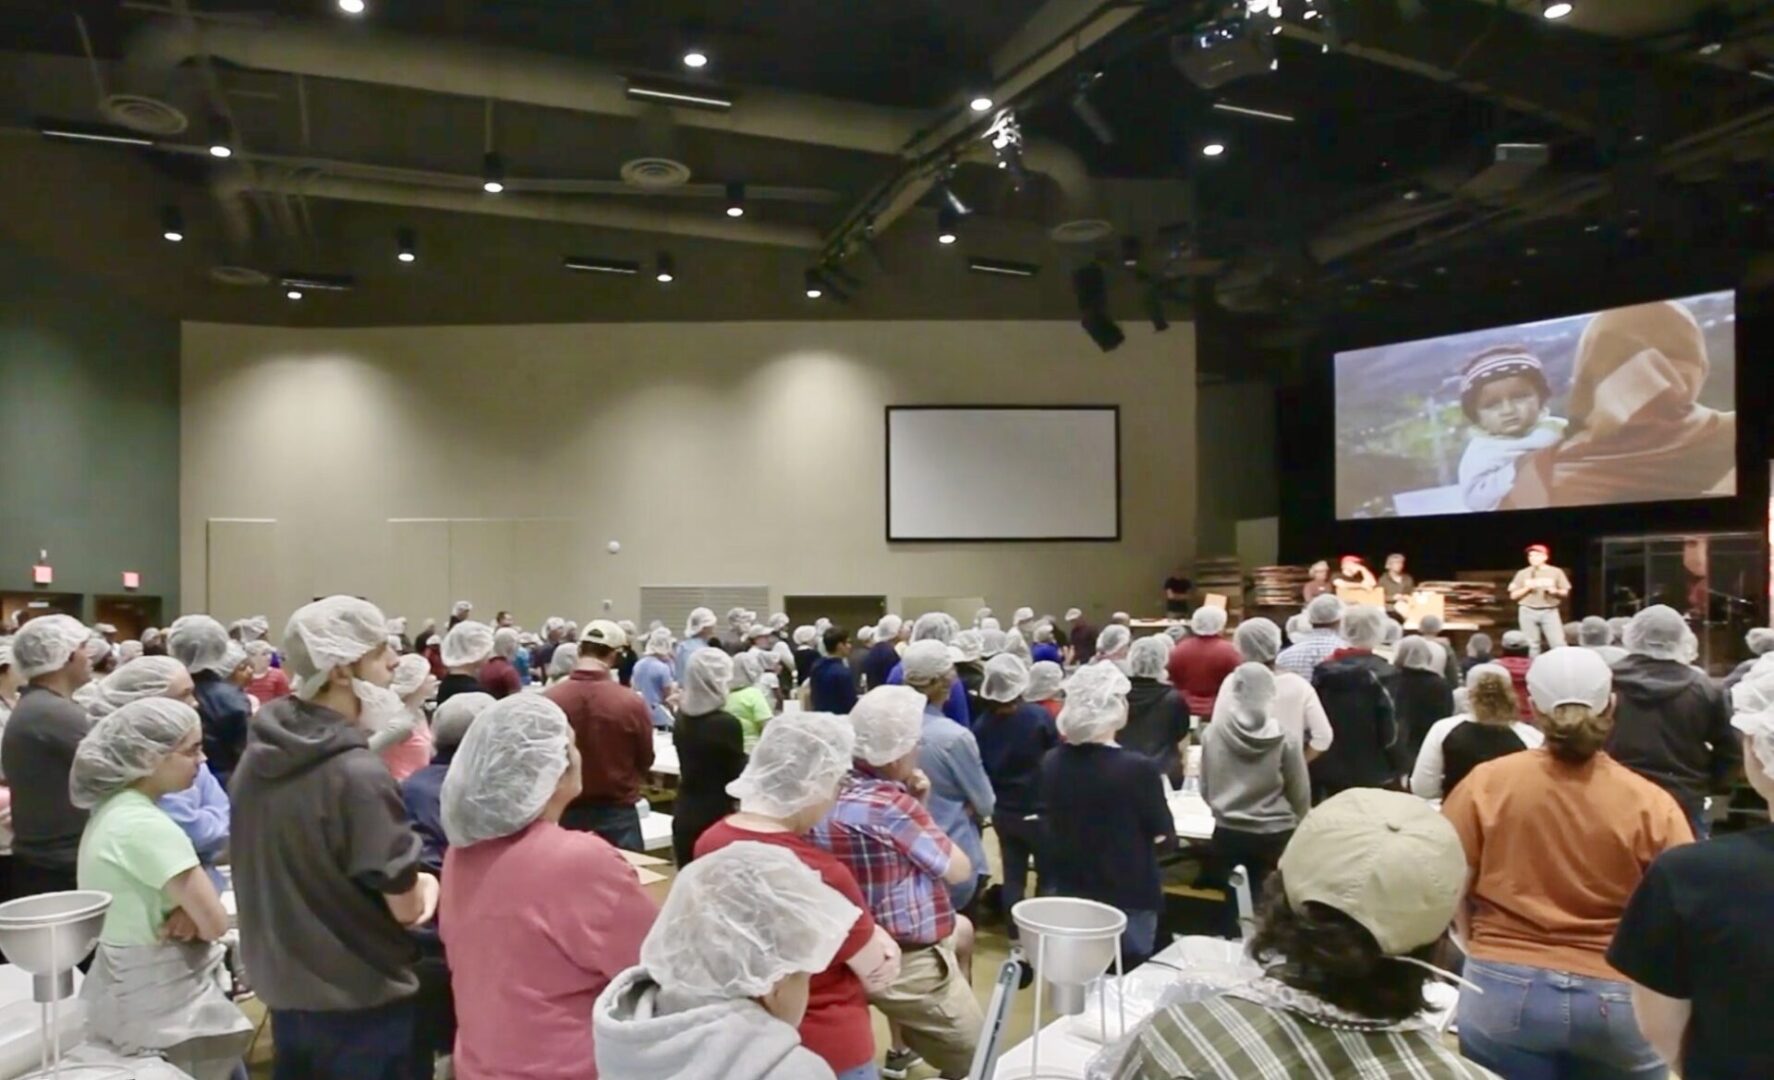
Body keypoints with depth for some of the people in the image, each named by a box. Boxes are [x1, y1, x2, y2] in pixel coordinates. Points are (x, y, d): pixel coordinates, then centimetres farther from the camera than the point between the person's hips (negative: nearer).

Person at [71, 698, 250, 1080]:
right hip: (163, 1009, -9)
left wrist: (188, 910, -10)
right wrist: (192, 914, -2)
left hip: (125, 996, 9)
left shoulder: (111, 809, 5)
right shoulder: (147, 826, -24)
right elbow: (216, 923, -24)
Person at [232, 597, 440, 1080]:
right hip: (359, 1000, -7)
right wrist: (425, 884, 1)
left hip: (282, 990, 7)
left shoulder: (258, 755, -2)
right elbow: (406, 908, -21)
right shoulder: (358, 775, -26)